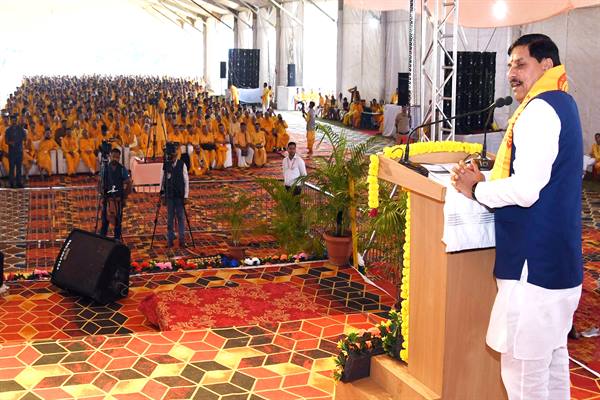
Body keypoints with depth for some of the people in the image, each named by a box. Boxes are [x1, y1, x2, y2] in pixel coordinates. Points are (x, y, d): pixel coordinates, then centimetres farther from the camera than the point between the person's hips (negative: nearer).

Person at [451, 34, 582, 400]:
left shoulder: (538, 110, -16)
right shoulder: (562, 105, 16)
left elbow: (526, 190, -24)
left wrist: (476, 190, -8)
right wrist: (487, 180, 8)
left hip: (533, 262, -11)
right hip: (559, 259, 11)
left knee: (524, 369, -3)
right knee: (553, 356, 19)